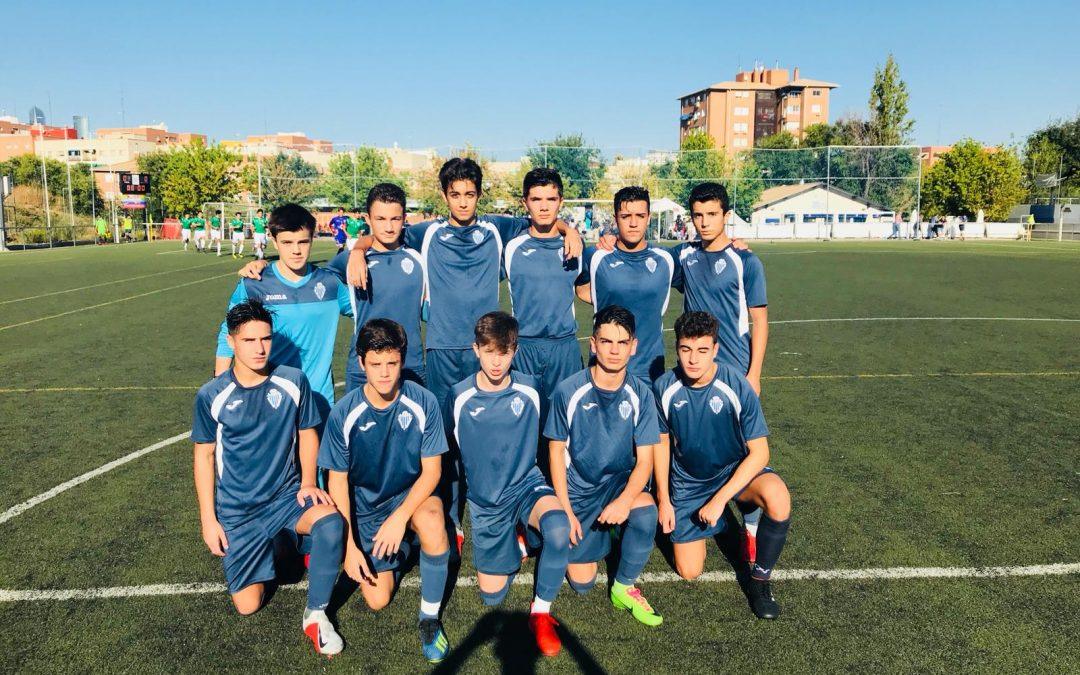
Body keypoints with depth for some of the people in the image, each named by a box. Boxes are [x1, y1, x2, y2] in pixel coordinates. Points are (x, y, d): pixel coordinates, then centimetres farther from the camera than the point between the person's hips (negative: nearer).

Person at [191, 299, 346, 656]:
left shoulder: (294, 381, -8)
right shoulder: (211, 395, -10)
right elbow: (203, 455, 0)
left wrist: (308, 483, -8)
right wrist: (208, 519, -1)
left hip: (287, 496, 0)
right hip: (237, 509, 0)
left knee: (330, 520, -34)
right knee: (248, 605, -1)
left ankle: (316, 615, -12)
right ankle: (269, 547, 31)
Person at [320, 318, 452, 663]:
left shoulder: (423, 402, -19)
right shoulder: (344, 413, -17)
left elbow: (431, 470, -14)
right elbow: (338, 481, -9)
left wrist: (399, 518, -27)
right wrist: (349, 545, -13)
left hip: (411, 496, -1)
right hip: (366, 508, 1)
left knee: (431, 519, -36)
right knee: (377, 599, -6)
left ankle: (430, 617, -12)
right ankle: (398, 547, 29)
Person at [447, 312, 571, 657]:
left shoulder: (530, 388, -8)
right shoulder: (459, 396, -9)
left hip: (527, 485, -1)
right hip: (485, 502, 1)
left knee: (558, 527, -35)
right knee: (492, 595, 3)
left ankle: (540, 612, -12)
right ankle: (515, 542, 33)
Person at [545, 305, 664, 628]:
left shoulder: (640, 394, -10)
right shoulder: (569, 391, -15)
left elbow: (644, 459, -10)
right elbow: (557, 450, -6)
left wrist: (625, 499, -29)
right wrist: (566, 511, -11)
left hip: (622, 480, 1)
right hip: (579, 488, -1)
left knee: (646, 512, -34)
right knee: (581, 583, -3)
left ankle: (624, 588, -7)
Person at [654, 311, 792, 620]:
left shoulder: (737, 388, -24)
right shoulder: (665, 388, -17)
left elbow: (759, 452, -20)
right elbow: (662, 442, -1)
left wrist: (720, 499, -24)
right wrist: (664, 499, 0)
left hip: (735, 471, -2)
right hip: (687, 482, 2)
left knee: (778, 498, -35)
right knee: (688, 572, 1)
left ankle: (760, 578, -9)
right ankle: (706, 523, 34)